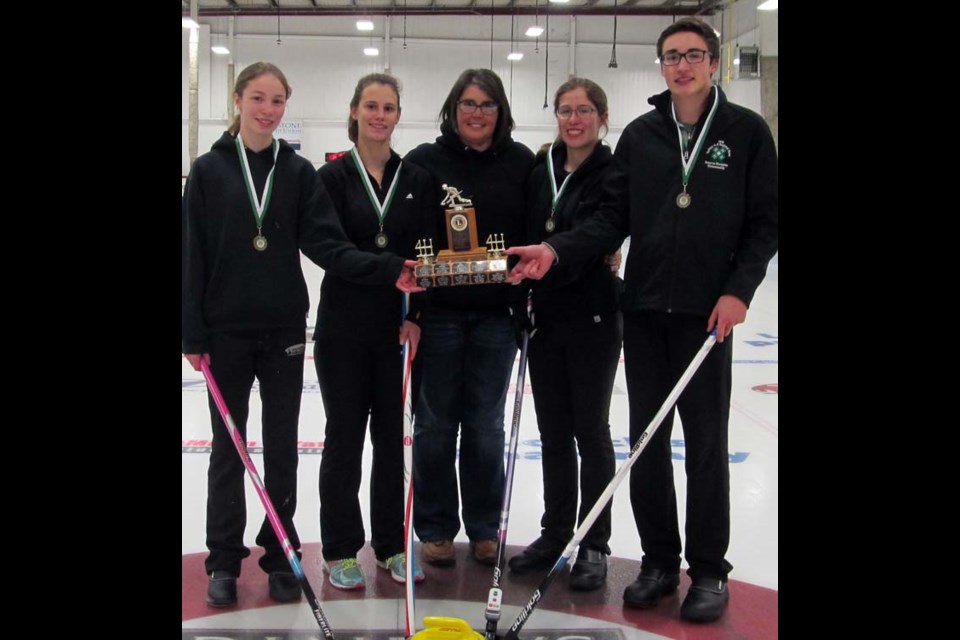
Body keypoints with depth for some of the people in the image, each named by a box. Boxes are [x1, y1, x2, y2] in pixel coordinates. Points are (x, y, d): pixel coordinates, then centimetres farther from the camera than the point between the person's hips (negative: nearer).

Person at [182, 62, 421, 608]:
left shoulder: (299, 172, 4)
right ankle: (225, 561, 21)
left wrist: (389, 271, -20)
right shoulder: (210, 170, -1)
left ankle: (280, 557, 22)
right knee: (228, 447, 8)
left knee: (283, 447, 9)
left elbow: (326, 244, -6)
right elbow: (192, 256, -2)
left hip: (285, 329, 1)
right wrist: (193, 333, -6)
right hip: (226, 331, -1)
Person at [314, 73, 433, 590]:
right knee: (345, 436, 4)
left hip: (400, 328, 2)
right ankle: (340, 550, 17)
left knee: (395, 435, 8)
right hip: (344, 328, -2)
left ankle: (392, 546, 21)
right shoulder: (333, 177, 0)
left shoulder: (417, 179, 7)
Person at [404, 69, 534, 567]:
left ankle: (484, 528, 23)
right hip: (438, 312, -1)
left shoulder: (521, 163, 5)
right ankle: (435, 529, 20)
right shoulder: (425, 161, -1)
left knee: (486, 426, 9)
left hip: (495, 315, 2)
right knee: (435, 424, 6)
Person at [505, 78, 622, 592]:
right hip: (546, 317, 5)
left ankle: (594, 545, 15)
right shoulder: (539, 173, 9)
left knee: (590, 430, 3)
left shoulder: (614, 174, -8)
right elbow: (527, 240, 13)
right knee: (553, 433, 12)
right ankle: (555, 532, 25)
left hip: (593, 318, -5)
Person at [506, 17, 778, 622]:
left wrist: (739, 290, -11)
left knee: (706, 441, 2)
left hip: (708, 310, -3)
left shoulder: (746, 130, 1)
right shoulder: (640, 135, 8)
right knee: (646, 438, 8)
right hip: (644, 307, 3)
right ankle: (659, 560, 22)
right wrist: (556, 250, -11)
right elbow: (615, 217, 4)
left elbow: (766, 221, 0)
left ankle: (709, 571, 15)